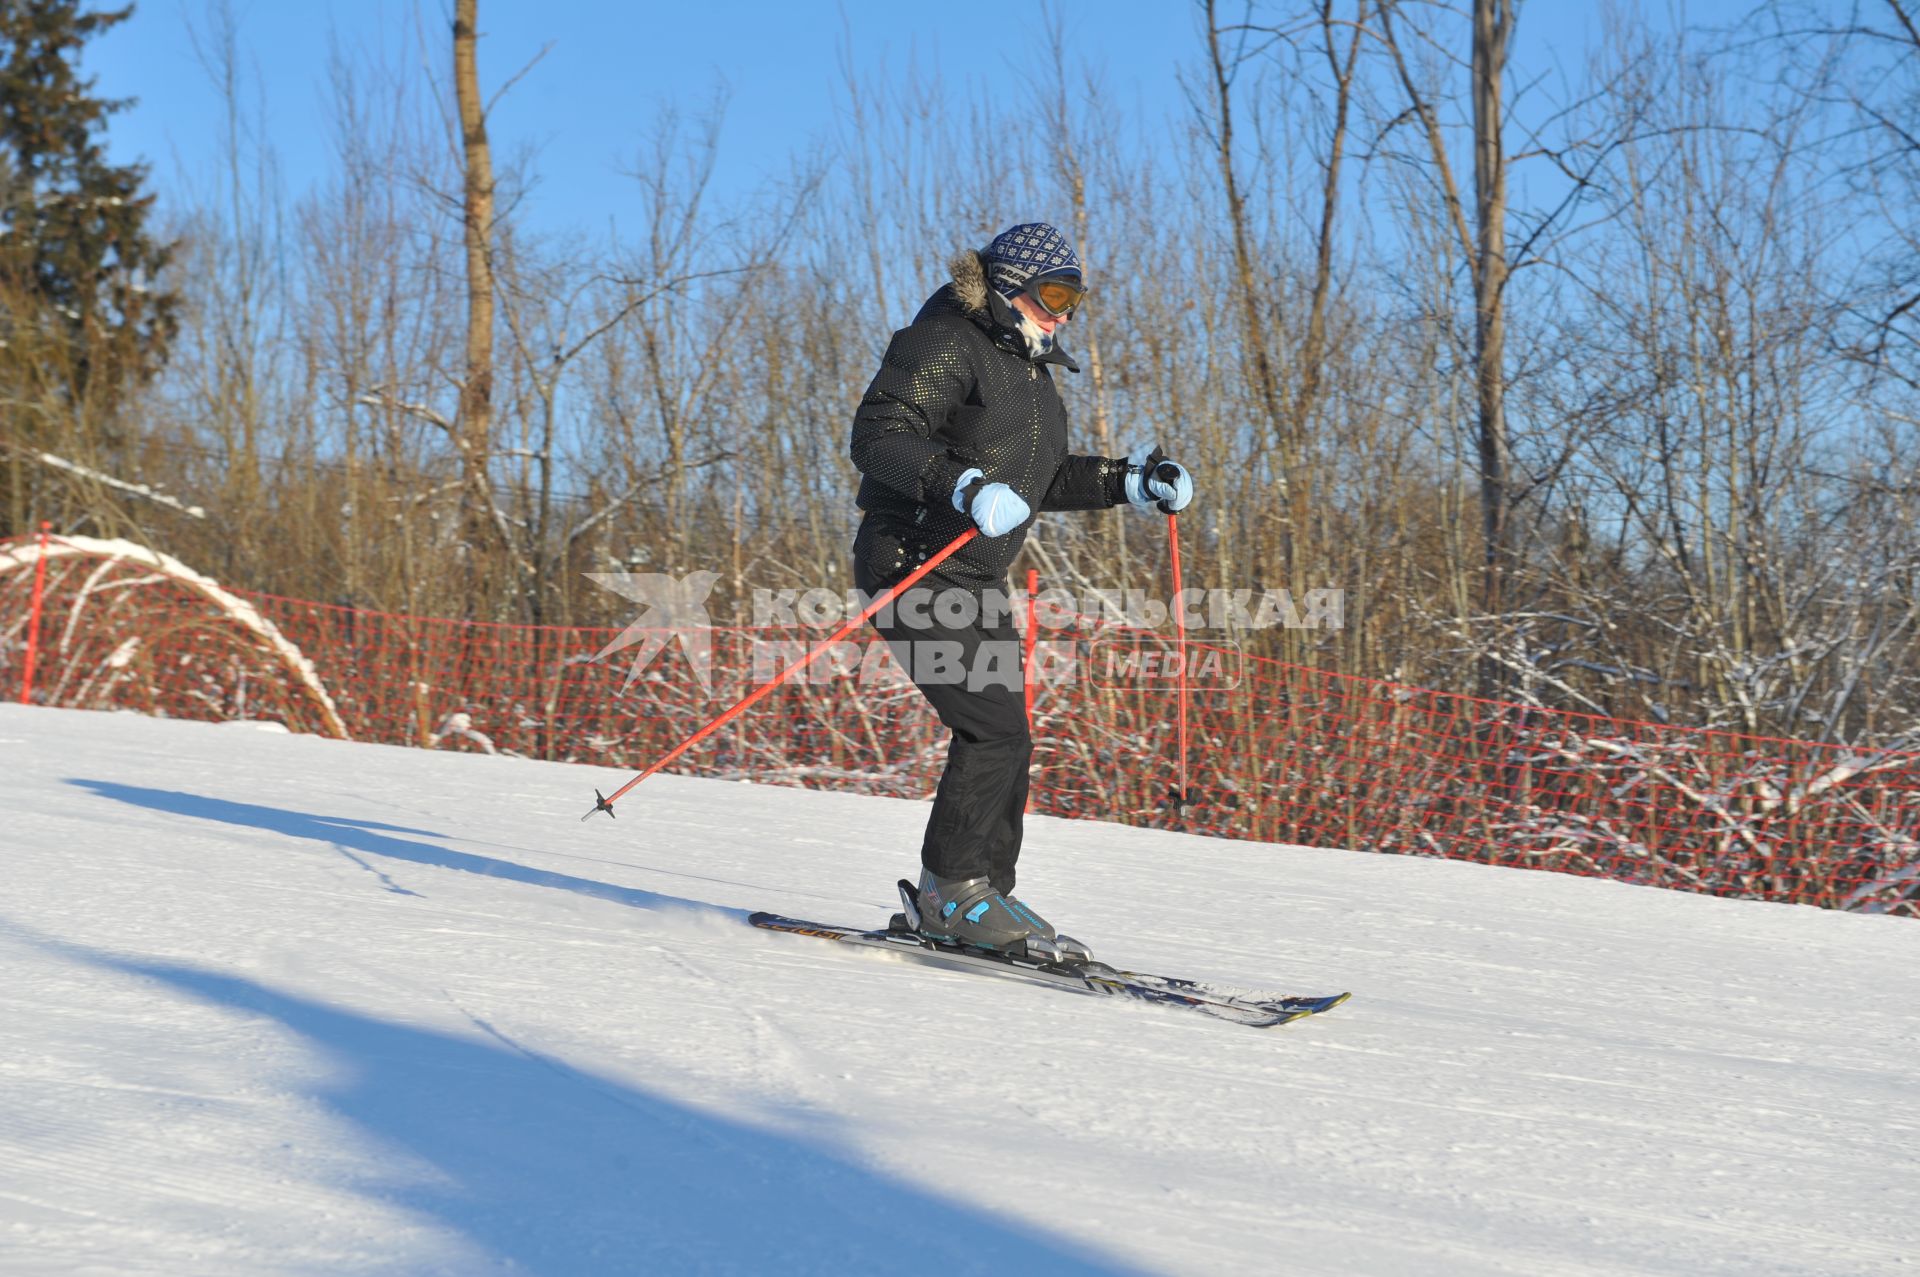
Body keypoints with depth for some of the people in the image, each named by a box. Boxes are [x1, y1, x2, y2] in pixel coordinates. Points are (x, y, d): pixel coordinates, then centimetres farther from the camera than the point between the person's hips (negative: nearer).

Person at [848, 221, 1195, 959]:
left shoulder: (1029, 368, 17)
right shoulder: (944, 344, -11)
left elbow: (1045, 480, 24)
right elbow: (876, 435, -22)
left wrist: (1131, 483, 12)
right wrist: (963, 487, -35)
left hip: (977, 581, 9)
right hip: (914, 566, -9)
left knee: (1001, 742, 8)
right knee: (995, 730, -15)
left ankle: (980, 899, 17)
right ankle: (952, 890, -4)